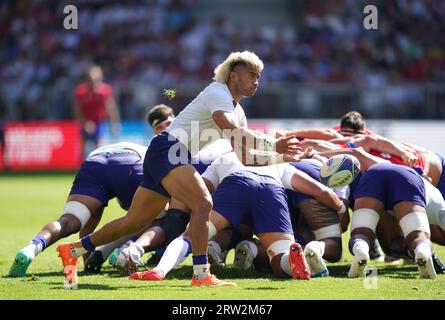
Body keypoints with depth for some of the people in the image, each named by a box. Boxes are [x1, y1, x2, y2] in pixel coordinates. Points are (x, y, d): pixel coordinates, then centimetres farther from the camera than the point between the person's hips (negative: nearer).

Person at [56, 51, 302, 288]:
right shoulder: (217, 92, -9)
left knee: (134, 222, 11)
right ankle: (201, 274, -29)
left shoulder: (237, 111, 20)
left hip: (172, 158, 10)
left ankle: (72, 250, 22)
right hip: (167, 149, -10)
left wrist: (281, 157, 13)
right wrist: (271, 144, -24)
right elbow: (232, 131, -26)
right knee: (202, 202, -26)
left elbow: (244, 155, 22)